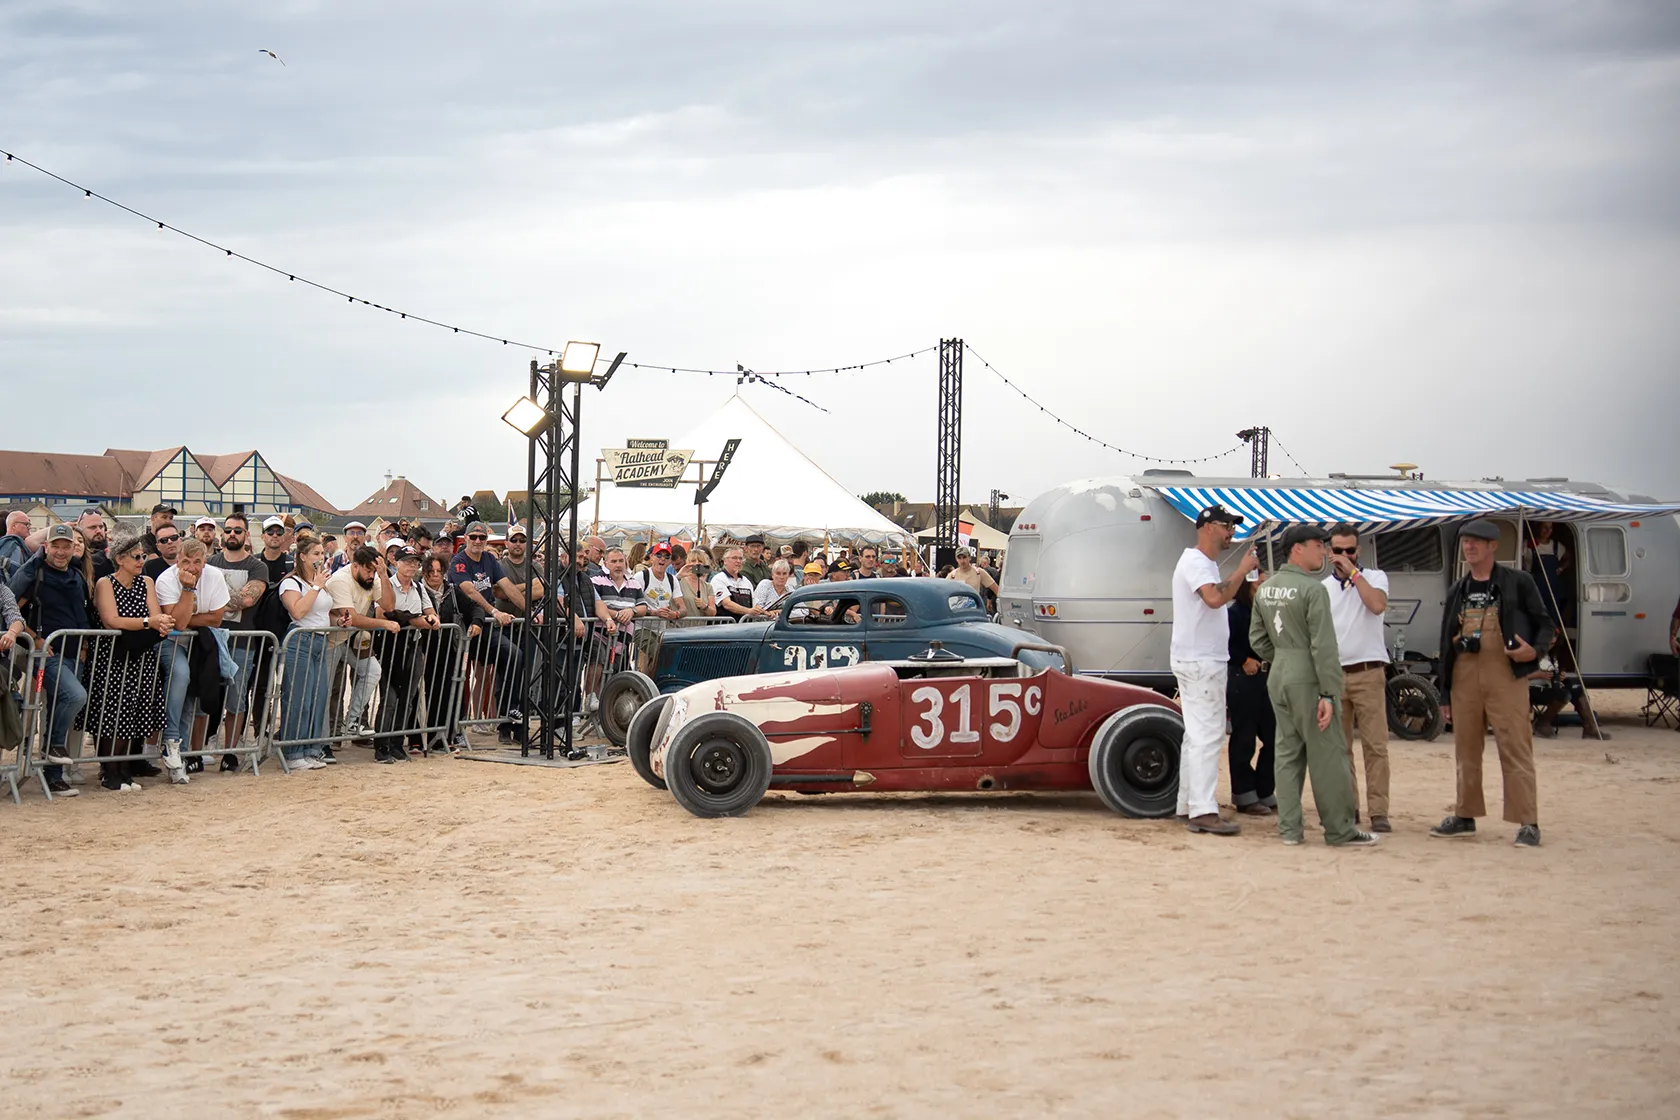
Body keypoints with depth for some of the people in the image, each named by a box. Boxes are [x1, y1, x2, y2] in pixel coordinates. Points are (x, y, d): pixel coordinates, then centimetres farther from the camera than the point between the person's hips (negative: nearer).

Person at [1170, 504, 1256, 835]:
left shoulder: (1207, 565, 19)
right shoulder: (1195, 562, -15)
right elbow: (1215, 598, -32)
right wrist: (1242, 571, -23)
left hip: (1205, 662, 11)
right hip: (1199, 662, -11)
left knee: (1197, 735, 12)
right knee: (1207, 735, -13)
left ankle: (1189, 807, 16)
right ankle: (1204, 811, -15)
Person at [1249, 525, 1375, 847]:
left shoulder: (1265, 589, 10)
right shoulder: (1312, 589, -14)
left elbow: (1257, 638, 15)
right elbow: (1324, 646, -18)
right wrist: (1328, 693, -18)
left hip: (1278, 678, 8)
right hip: (1308, 679, -8)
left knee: (1287, 753, 12)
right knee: (1327, 755, -1)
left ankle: (1289, 828, 14)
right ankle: (1340, 830, 3)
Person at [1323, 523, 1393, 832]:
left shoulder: (1374, 578, 4)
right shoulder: (1322, 588, 14)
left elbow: (1377, 605, -18)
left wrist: (1353, 572, -12)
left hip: (1368, 672, -3)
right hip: (1333, 675, 4)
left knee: (1375, 745, -7)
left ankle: (1379, 811, -7)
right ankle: (1347, 807, 13)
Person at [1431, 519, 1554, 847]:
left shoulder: (1518, 582, 2)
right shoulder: (1457, 591, 16)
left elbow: (1544, 623, 4)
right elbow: (1446, 643, 17)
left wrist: (1535, 650, -18)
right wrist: (1444, 693, 14)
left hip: (1505, 675, -5)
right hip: (1465, 676, 5)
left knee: (1515, 749, -8)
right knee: (1466, 750, 12)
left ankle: (1527, 823, -7)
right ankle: (1465, 817, 23)